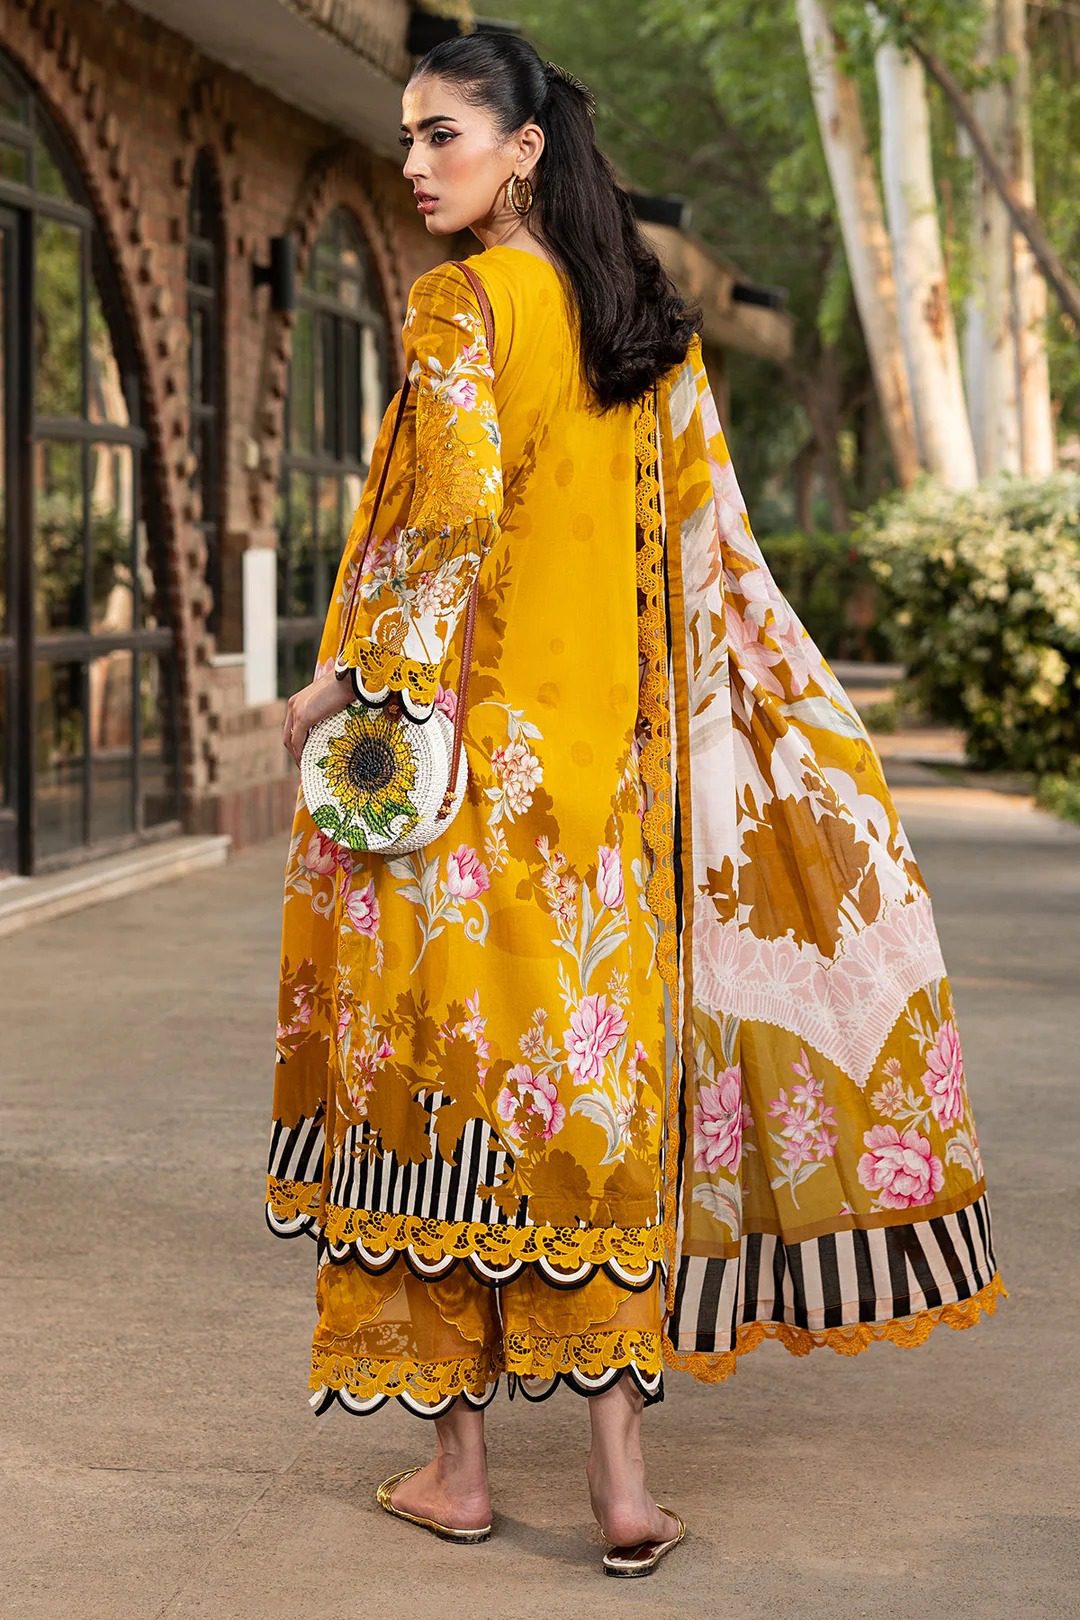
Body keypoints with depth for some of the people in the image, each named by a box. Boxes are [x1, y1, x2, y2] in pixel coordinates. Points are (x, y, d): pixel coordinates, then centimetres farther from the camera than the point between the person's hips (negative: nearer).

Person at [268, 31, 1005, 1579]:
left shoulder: (458, 307, -9)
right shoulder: (654, 328, 10)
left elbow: (457, 523, -19)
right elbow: (709, 551, 11)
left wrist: (342, 683, -11)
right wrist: (809, 724, 18)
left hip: (470, 748, -6)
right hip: (610, 755, 6)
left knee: (457, 1073, 3)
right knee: (594, 1077, 7)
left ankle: (458, 1461, 11)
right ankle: (619, 1468, 5)